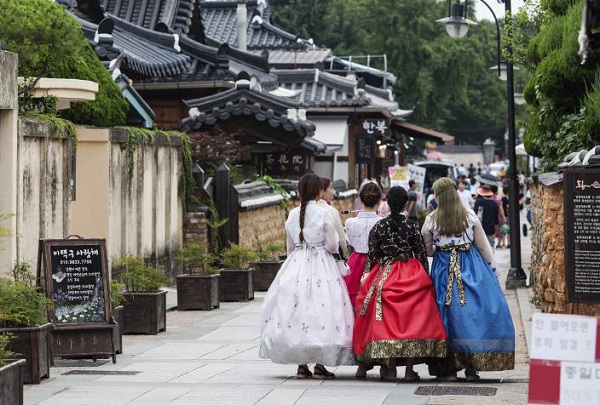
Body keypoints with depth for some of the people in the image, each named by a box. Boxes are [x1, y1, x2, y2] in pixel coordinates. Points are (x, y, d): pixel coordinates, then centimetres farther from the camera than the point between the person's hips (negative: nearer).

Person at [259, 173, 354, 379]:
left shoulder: (292, 214, 3)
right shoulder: (323, 215, -9)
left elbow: (290, 247, 11)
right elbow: (332, 246, -10)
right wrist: (329, 246, 13)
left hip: (296, 264, 4)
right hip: (320, 265, -4)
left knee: (296, 309, 7)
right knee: (320, 309, 0)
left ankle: (301, 364, 6)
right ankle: (320, 364, -4)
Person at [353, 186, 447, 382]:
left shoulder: (378, 227, -1)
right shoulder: (412, 226, -3)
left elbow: (371, 256, 2)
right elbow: (422, 255, 1)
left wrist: (368, 279, 11)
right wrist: (425, 278, 11)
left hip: (384, 276, 1)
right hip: (412, 277, -1)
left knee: (387, 321, 4)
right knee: (412, 321, 1)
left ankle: (390, 369, 3)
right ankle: (409, 369, -2)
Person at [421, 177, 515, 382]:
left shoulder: (431, 220, -4)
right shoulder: (470, 216, -3)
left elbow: (427, 250, 4)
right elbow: (483, 246, 1)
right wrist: (492, 266, 13)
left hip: (444, 270, 0)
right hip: (471, 268, 0)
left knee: (447, 314, 6)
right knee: (473, 312, 4)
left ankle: (449, 367, 6)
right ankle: (472, 366, 1)